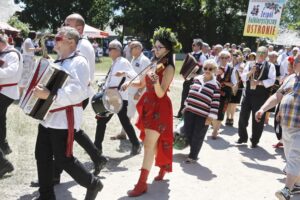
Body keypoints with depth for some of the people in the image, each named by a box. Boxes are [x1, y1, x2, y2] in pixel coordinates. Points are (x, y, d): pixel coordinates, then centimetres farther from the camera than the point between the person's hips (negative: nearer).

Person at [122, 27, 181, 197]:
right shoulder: (154, 63, 9)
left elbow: (160, 94, -21)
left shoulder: (168, 68, -14)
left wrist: (156, 82, -41)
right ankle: (163, 166, 41)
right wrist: (129, 83, -2)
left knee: (149, 145, -8)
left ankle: (142, 183, -2)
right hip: (148, 105, 8)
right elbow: (142, 83, 16)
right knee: (154, 142, 19)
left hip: (159, 108, -8)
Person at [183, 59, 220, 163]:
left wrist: (211, 117, -12)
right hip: (190, 111, 5)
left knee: (197, 137, 5)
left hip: (203, 115, -4)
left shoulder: (215, 85, -8)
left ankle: (193, 156, 21)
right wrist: (186, 106, 17)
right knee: (188, 133, 10)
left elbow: (216, 103, -9)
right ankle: (193, 150, 35)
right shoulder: (197, 79, 7)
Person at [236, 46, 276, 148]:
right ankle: (242, 137, 26)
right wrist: (250, 72, -15)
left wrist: (259, 82, -20)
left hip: (261, 96, -2)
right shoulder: (250, 64, 8)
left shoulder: (270, 66, -1)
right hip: (248, 94, 3)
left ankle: (255, 141, 21)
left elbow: (271, 81, -10)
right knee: (243, 116, 7)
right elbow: (243, 78, 1)